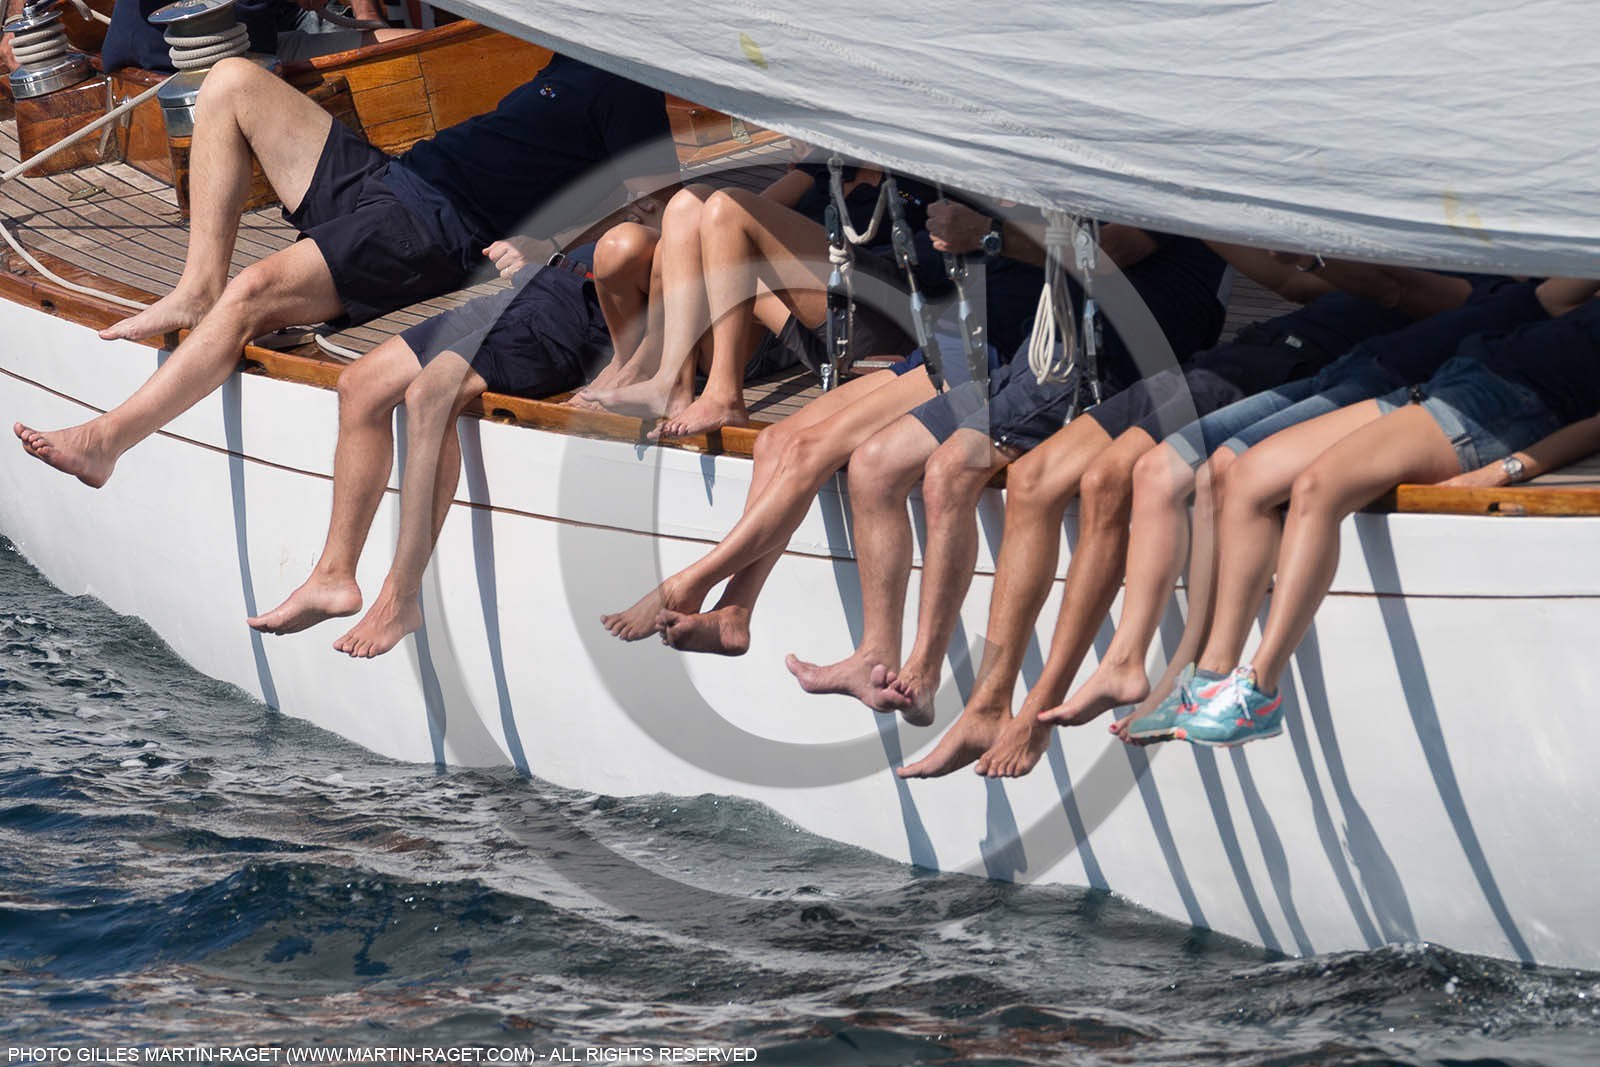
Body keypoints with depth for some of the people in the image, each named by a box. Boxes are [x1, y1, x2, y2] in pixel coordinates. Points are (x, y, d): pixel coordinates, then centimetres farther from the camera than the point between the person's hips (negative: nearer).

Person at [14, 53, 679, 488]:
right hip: (384, 177, 10)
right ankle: (199, 290, -4)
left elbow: (660, 210, -16)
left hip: (437, 230, -10)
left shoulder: (625, 91, -5)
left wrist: (540, 249, -23)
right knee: (232, 81, 3)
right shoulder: (576, 61, 21)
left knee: (250, 296, -27)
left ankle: (101, 443, -20)